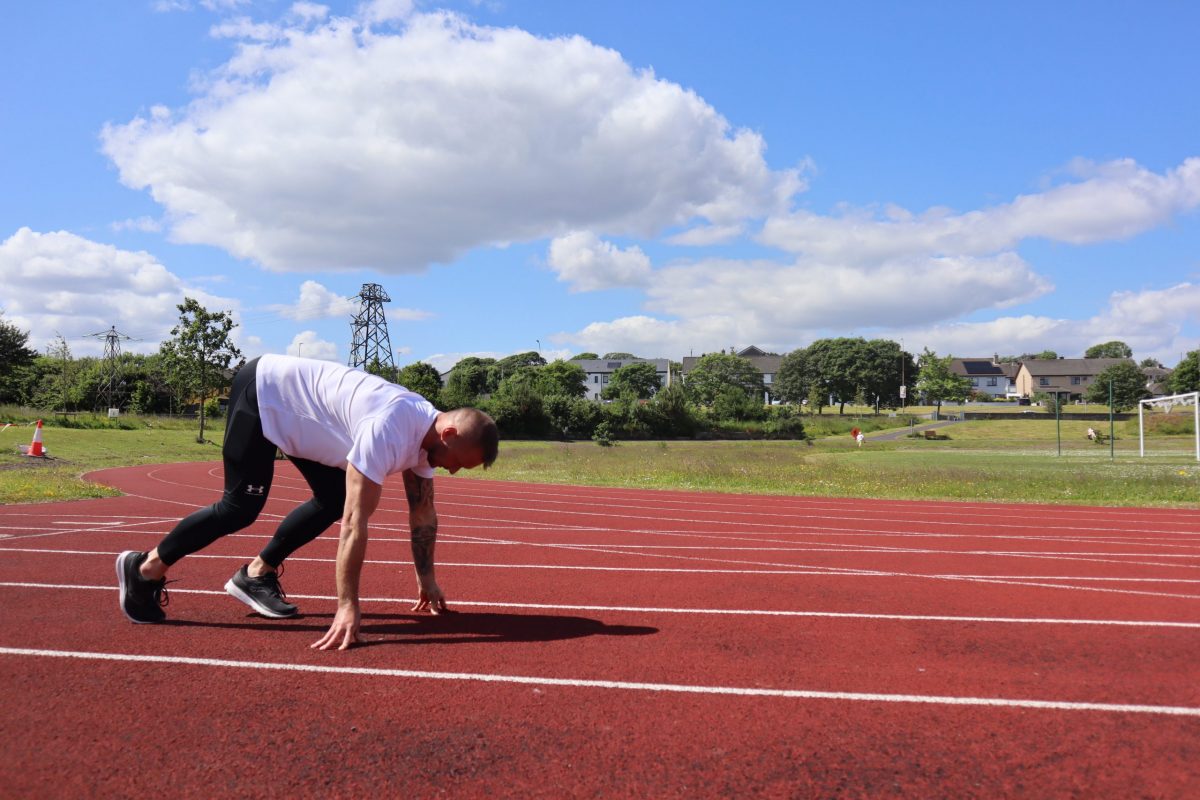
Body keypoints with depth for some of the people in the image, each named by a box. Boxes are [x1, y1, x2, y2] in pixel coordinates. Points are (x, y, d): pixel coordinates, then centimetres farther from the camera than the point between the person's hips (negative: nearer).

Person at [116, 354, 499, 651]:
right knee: (241, 507, -11)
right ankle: (145, 569, 7)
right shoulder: (387, 432, -35)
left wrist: (426, 581, 8)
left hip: (294, 403, 9)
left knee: (334, 499, 2)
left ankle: (256, 574, 15)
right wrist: (348, 606, -35)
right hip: (262, 393, -9)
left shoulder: (425, 432, -7)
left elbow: (423, 513, 4)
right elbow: (355, 522, -36)